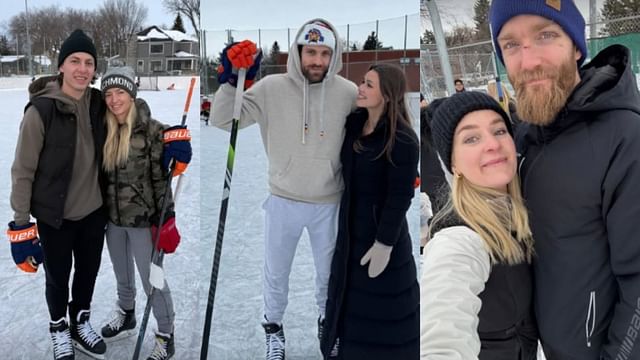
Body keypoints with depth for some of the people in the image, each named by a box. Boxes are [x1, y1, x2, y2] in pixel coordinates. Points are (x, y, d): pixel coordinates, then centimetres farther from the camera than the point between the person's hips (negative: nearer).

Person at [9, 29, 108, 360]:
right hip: (54, 215, -4)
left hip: (94, 211, 4)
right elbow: (23, 170, -14)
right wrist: (21, 223, -12)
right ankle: (59, 330, 41)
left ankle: (80, 324, 45)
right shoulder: (41, 109, -20)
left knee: (88, 271, 20)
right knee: (58, 277, 15)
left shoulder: (98, 104, -5)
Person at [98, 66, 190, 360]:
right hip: (113, 218, 6)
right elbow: (103, 175, 10)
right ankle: (126, 318, 48)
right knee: (123, 277, 24)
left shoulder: (151, 129, -14)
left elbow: (161, 178, -13)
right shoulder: (106, 131, 1)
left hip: (143, 219, -6)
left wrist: (166, 220, -14)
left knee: (152, 281, 3)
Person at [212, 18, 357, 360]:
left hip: (328, 203, 1)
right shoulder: (272, 88, -12)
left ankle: (327, 322, 50)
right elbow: (222, 120, -9)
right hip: (283, 201, 0)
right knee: (276, 272, 19)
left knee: (329, 272, 22)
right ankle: (274, 327, 45)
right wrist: (231, 82, -25)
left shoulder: (348, 93, -11)